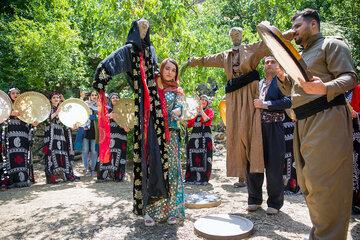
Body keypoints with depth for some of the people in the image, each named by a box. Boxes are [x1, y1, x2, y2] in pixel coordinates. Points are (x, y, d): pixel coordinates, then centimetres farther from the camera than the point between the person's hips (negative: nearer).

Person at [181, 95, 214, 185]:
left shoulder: (209, 111, 9)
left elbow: (207, 120, -12)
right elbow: (188, 124, 16)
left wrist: (201, 110, -19)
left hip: (205, 136, -3)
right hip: (194, 135, 3)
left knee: (203, 157, -7)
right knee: (192, 157, 2)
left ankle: (203, 179, 1)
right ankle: (191, 178, 11)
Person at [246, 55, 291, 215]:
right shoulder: (258, 84, 20)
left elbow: (288, 102, -12)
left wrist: (264, 104, -16)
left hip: (274, 129, -5)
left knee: (274, 167, -1)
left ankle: (274, 203, 14)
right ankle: (255, 200, 21)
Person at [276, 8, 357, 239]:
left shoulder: (331, 44, 3)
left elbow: (349, 77, -9)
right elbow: (289, 90, 29)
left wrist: (325, 87, -30)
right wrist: (282, 77, 8)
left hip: (327, 118, -8)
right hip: (303, 122, 9)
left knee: (323, 181, -12)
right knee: (308, 183, 11)